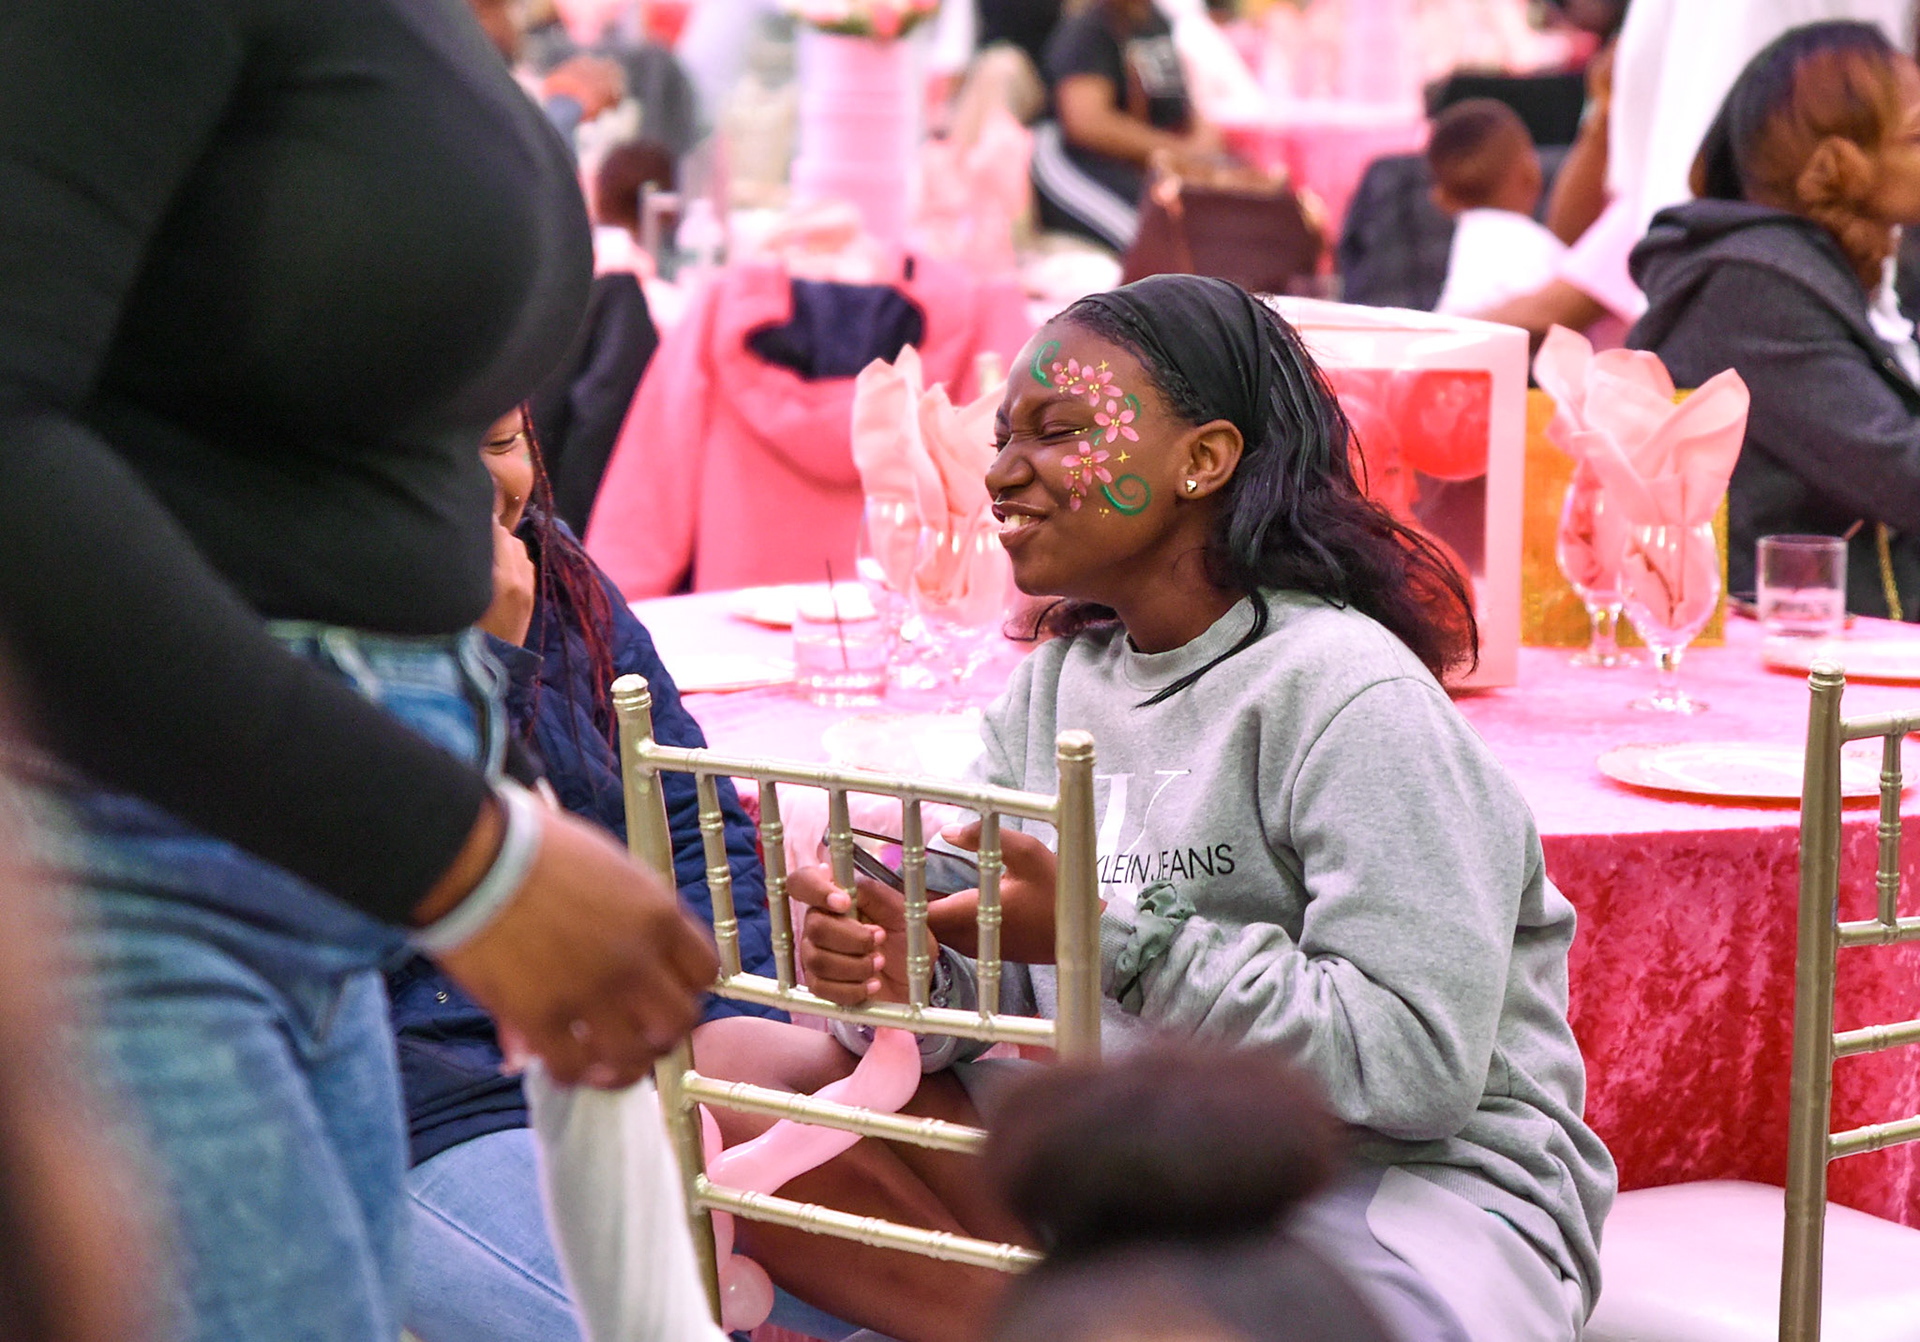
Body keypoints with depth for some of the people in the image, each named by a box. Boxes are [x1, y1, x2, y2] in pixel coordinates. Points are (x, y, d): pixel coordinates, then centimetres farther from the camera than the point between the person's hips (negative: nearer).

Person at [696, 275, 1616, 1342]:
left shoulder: (1343, 695, -14)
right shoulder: (1057, 683, 11)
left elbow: (1417, 1064, -22)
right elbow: (996, 993, 7)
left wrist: (1111, 936, -21)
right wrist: (902, 975, -17)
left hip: (1400, 1171, -7)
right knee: (731, 1069, -6)